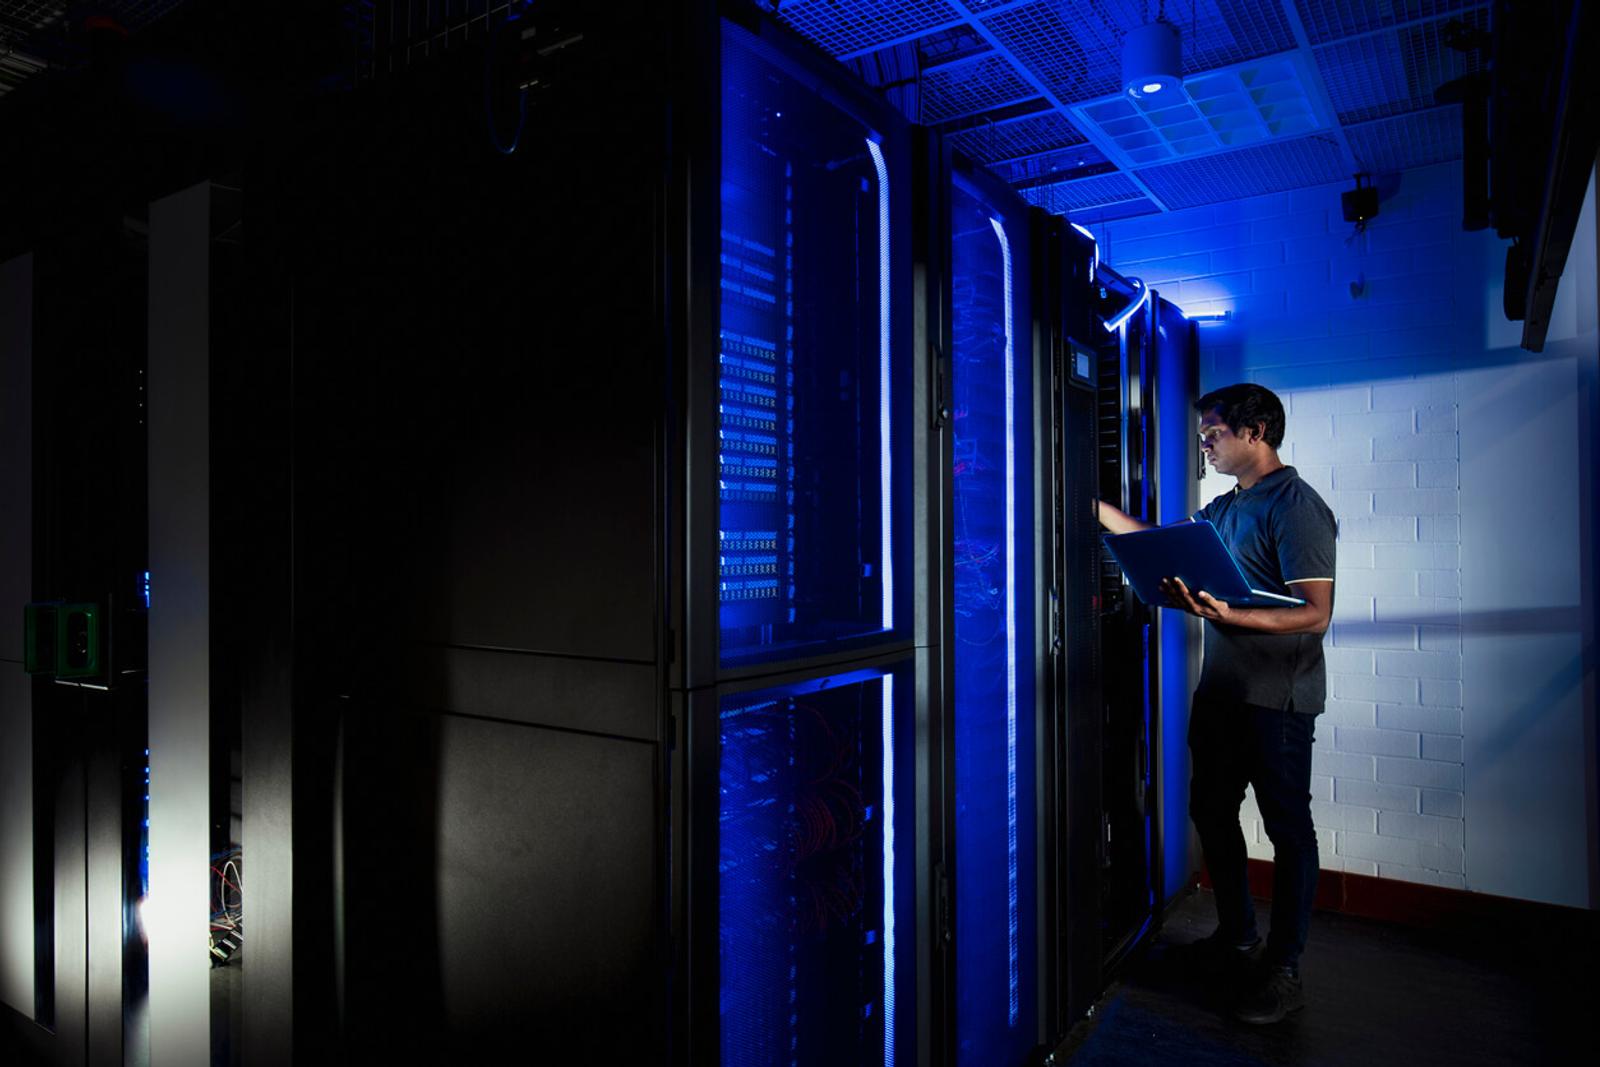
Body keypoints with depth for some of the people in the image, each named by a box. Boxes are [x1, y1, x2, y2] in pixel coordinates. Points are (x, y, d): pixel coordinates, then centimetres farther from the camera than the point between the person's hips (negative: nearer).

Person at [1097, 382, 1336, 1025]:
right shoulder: (1225, 508, 13)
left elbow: (1315, 613, -21)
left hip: (1278, 696, -9)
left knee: (1286, 826, 3)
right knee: (1211, 811, 16)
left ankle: (1283, 971, 16)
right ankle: (1236, 936, 34)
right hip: (1222, 689, 9)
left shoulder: (1296, 505, -14)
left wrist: (1226, 615, -33)